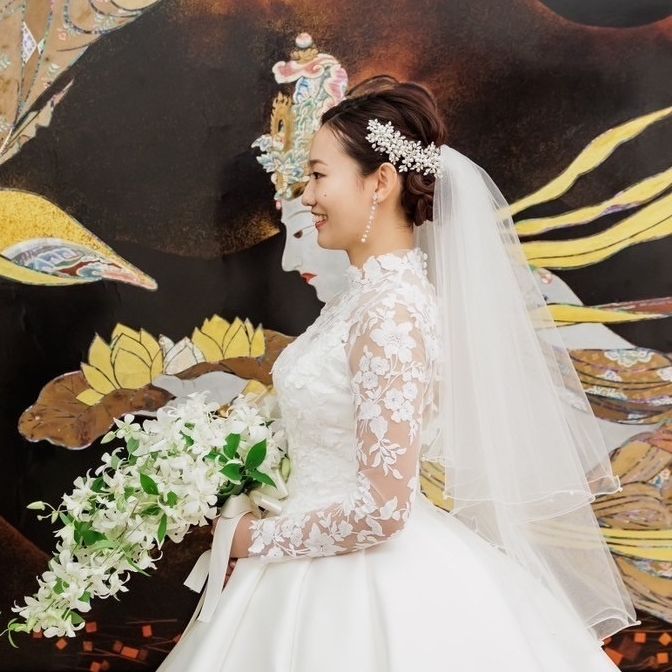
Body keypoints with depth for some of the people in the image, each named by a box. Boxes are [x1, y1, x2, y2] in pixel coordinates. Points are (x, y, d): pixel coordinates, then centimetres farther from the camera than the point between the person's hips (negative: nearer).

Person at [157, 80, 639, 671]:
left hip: (367, 585, -8)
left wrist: (257, 539, -14)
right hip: (340, 571, 8)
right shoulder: (374, 289, 3)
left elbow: (381, 509, -25)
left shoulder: (391, 313, -23)